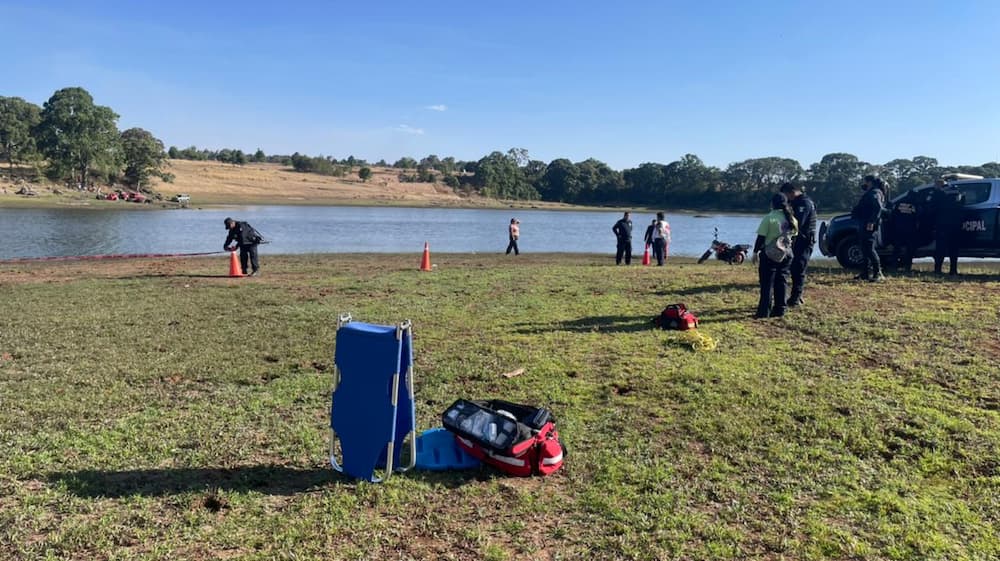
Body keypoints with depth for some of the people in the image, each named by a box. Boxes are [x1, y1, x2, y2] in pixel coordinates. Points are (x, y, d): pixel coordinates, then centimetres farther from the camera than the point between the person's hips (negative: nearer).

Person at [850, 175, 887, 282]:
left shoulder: (874, 193, -11)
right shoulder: (869, 193, 22)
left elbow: (878, 207, -24)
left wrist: (871, 222, -29)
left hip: (869, 226, -11)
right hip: (864, 225, 11)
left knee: (869, 249, -14)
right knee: (865, 249, 12)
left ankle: (878, 274, -13)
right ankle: (866, 273, 17)